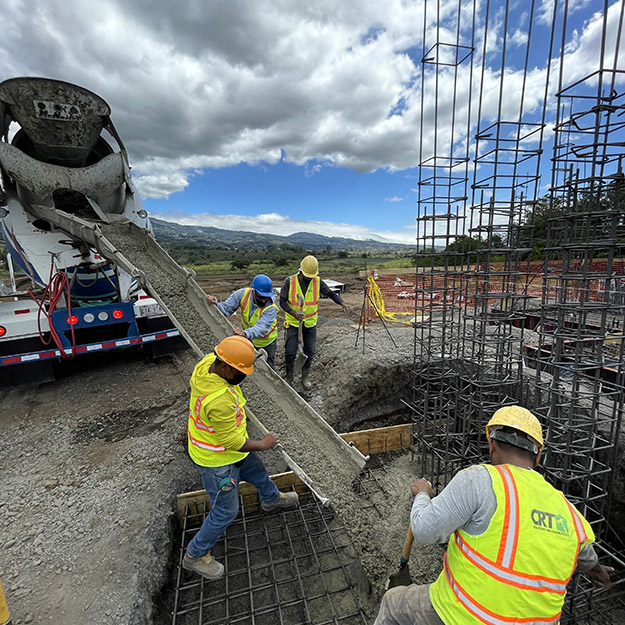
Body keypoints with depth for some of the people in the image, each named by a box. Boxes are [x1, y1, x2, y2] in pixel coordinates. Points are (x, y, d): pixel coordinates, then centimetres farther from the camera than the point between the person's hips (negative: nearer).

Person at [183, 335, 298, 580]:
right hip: (217, 460, -9)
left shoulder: (208, 362, -18)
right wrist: (262, 444, -15)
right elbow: (231, 441, -28)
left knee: (257, 471, 30)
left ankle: (272, 498, 60)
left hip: (230, 442, 9)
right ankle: (195, 555, 36)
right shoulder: (220, 401, -42)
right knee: (225, 511, 11)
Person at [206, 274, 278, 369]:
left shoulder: (271, 308, -35)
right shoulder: (243, 294, -24)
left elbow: (261, 327, -48)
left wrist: (245, 333, -66)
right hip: (248, 340, 3)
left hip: (266, 341, -3)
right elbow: (227, 308, -20)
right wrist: (216, 304, -43)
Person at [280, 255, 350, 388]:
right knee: (290, 352, -1)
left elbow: (330, 293, 2)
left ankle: (305, 377, 31)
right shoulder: (290, 281, -14)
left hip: (310, 323, 2)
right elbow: (282, 302, -10)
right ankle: (289, 378, 22)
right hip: (293, 323, -2)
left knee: (309, 352, 9)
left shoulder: (318, 282, -7)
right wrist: (293, 313, -27)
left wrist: (342, 303, -17)